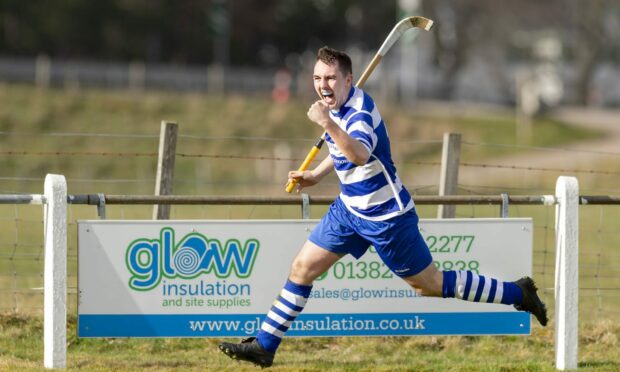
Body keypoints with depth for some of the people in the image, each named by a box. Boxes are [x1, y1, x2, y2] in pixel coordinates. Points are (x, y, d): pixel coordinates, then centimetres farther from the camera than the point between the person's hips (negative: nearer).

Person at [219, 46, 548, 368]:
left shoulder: (360, 113, -27)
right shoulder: (337, 105, 1)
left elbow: (361, 155, -50)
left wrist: (328, 124, -61)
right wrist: (316, 175, 18)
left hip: (385, 217, -9)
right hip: (350, 209, 9)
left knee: (430, 286, 2)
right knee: (302, 268, 5)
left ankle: (516, 293, 17)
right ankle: (264, 345, 13)